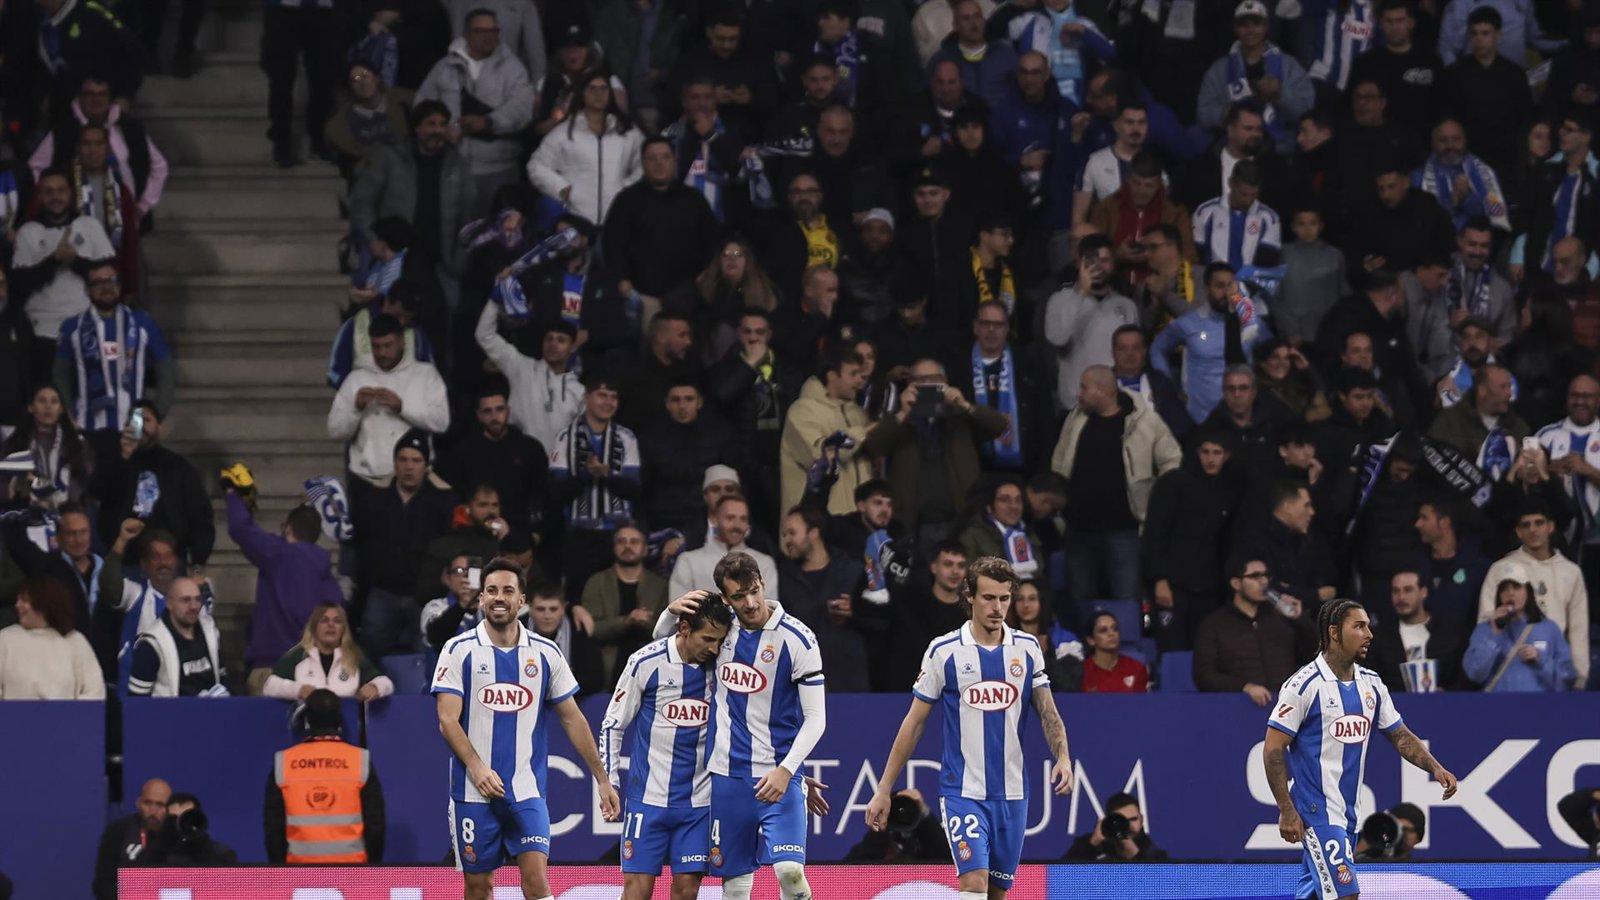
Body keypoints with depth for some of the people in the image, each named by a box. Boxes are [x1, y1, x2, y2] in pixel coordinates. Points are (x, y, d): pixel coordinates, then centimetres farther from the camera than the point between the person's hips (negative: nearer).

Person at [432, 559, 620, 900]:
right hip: (473, 793, -1)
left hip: (527, 793, 1)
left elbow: (572, 719, 13)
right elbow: (448, 720, -8)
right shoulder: (460, 651, 0)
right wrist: (476, 767, -23)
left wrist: (602, 780, 11)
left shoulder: (546, 654, 6)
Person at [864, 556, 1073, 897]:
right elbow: (914, 723, 3)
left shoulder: (1027, 648, 6)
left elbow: (1048, 713, 8)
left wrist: (1062, 757, -12)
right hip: (961, 792, -4)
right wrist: (883, 791, 3)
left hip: (1012, 792, 4)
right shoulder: (944, 651, -3)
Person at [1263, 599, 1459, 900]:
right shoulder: (1304, 684, -12)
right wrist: (1286, 811, -16)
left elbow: (1400, 736, 17)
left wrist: (1435, 768, -1)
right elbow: (1273, 749, -11)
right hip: (1316, 813, -8)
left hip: (1347, 814, 8)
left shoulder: (1371, 684, 10)